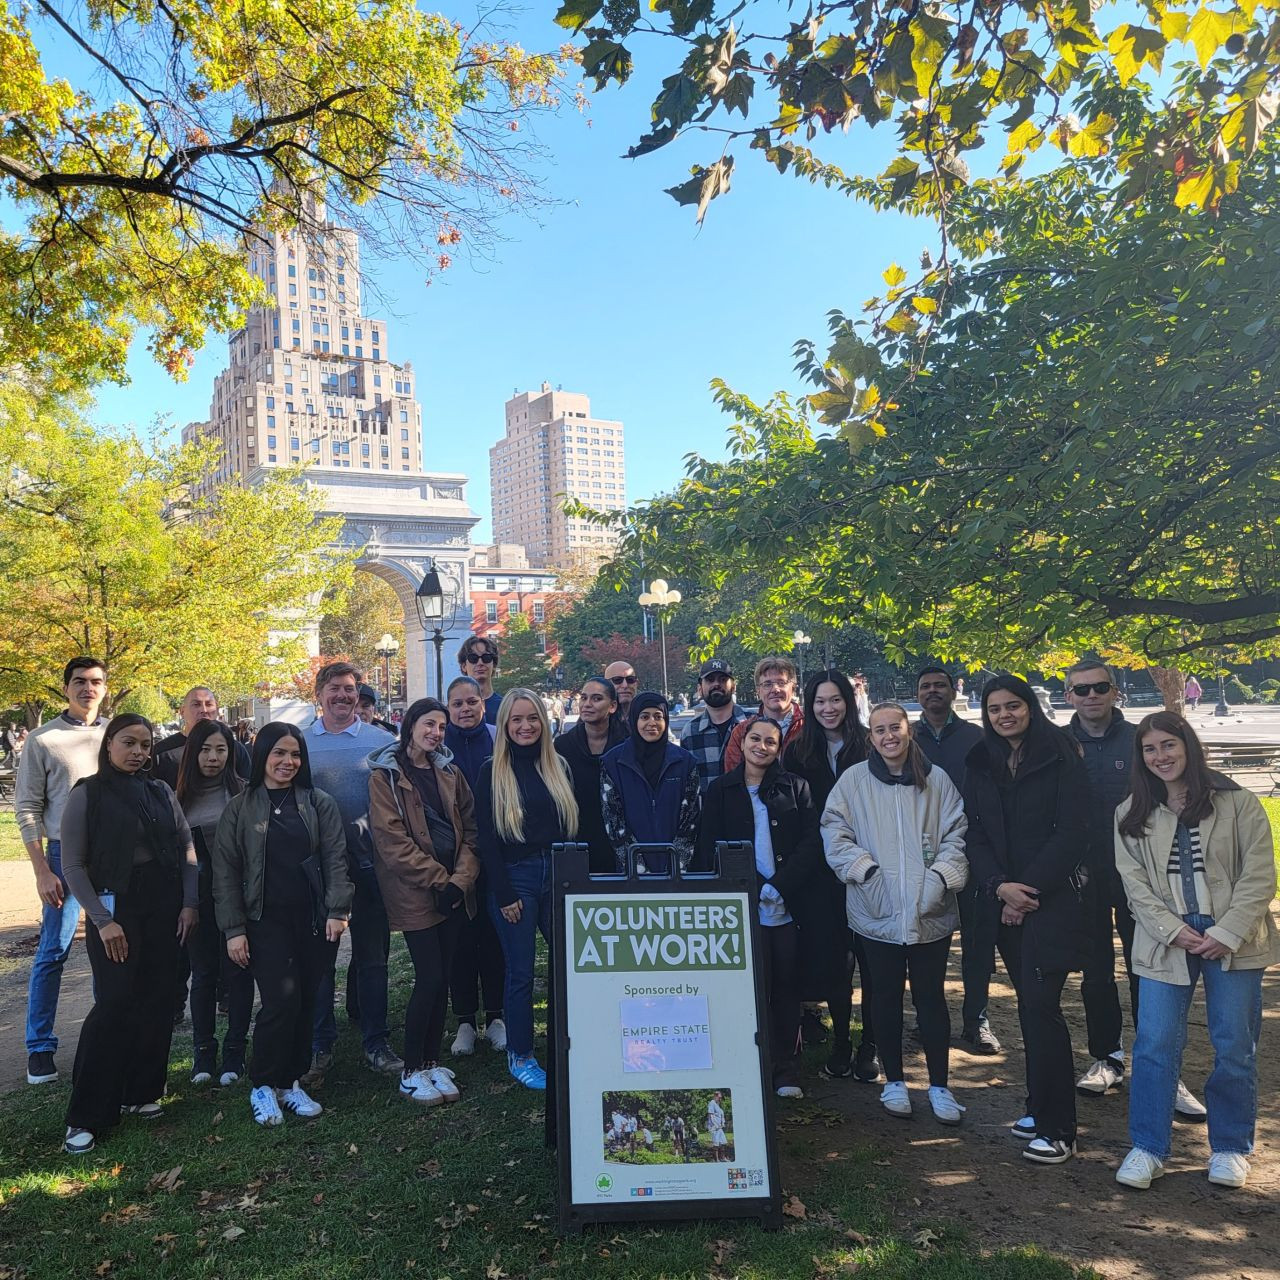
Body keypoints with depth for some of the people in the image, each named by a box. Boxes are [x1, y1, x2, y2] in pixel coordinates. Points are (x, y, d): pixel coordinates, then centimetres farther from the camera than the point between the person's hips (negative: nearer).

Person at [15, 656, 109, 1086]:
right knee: (52, 952, 0)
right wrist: (42, 871, -7)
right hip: (66, 854, -3)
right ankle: (40, 1047, 12)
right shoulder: (43, 740, -2)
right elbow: (27, 810, -1)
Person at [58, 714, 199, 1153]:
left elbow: (187, 849, 9)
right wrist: (102, 920, -11)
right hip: (115, 907, -4)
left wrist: (190, 903, -1)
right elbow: (73, 865, -5)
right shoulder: (87, 795, -3)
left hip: (164, 906, 4)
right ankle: (86, 1115, 5)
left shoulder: (161, 792, 7)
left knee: (155, 1001, 5)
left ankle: (141, 1092, 21)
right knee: (114, 1005, -7)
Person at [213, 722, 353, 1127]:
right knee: (281, 997, -13)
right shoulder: (240, 808, 3)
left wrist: (337, 910, -8)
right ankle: (263, 1086, 5)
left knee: (306, 1002, 5)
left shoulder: (320, 803, 5)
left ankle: (292, 1082, 21)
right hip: (266, 920, -2)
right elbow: (226, 871, 2)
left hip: (314, 920, 2)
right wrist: (234, 929, -3)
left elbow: (335, 858, 2)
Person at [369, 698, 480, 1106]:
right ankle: (412, 1071, 10)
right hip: (415, 893, -5)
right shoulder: (385, 777, -5)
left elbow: (469, 829, 7)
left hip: (454, 892, 5)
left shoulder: (449, 772, 11)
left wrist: (461, 880, -7)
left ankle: (432, 1061, 22)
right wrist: (438, 880, -14)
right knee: (430, 978, -6)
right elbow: (393, 841, -11)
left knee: (441, 979, 9)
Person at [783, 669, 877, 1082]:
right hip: (822, 870, 2)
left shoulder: (868, 747, -2)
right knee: (829, 956, 7)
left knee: (869, 955, 3)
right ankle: (840, 1041, 22)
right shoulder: (799, 752, 5)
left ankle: (870, 1044, 17)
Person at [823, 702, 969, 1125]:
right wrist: (867, 870, -13)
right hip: (877, 912, 0)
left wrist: (941, 875, -11)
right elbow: (835, 833, -2)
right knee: (886, 996, 13)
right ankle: (894, 1080, 29)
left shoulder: (936, 780, 1)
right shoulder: (854, 780, -1)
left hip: (930, 912, 0)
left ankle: (939, 1084, 24)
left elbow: (957, 835, 3)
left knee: (931, 996, 9)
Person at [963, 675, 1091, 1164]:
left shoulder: (1060, 758, -5)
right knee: (1030, 1005, 10)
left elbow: (1071, 833, -10)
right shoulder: (979, 765, 9)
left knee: (1039, 1006, -9)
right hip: (1007, 899, 5)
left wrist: (1029, 890, -13)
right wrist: (999, 885, -10)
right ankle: (1041, 1108, 24)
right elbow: (975, 835, 6)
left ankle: (1057, 1129, 0)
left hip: (1054, 898, -5)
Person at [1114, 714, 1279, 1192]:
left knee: (1235, 1048, 6)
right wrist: (1174, 931, -11)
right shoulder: (1132, 815, 5)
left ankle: (1230, 1148, 25)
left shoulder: (1237, 803, -2)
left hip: (1232, 942, -1)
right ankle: (1147, 1148, 12)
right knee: (1155, 1045, -1)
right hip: (1166, 942, 1)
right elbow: (1134, 883, 1)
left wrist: (1227, 933, -13)